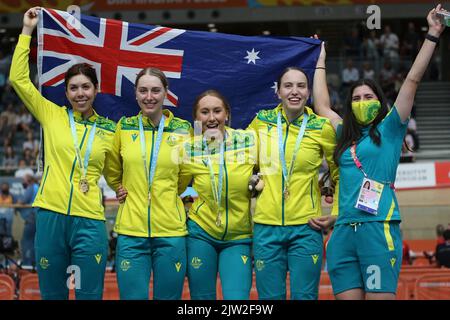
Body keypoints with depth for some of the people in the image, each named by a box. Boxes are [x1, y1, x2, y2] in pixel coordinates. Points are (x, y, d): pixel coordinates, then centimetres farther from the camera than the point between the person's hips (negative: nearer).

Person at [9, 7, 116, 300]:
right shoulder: (52, 115, 6)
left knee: (89, 295, 1)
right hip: (51, 216, 0)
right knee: (52, 294, 7)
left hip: (89, 221, 0)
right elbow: (19, 79, 0)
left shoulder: (109, 130, 8)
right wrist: (27, 30, 1)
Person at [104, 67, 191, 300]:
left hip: (171, 231, 0)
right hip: (131, 231, 0)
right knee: (133, 296, 1)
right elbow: (112, 171, 19)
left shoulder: (182, 129, 2)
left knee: (168, 297, 7)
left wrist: (166, 194, 9)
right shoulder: (124, 127, 4)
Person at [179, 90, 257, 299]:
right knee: (202, 298, 5)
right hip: (201, 233, 1)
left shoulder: (249, 140, -4)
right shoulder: (189, 149, -1)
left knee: (237, 297, -12)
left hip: (239, 238, -1)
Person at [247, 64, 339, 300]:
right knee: (270, 297, 5)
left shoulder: (322, 128, -1)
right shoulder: (261, 121, 4)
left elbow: (340, 174, 10)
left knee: (305, 296, 1)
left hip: (306, 228, -1)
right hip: (266, 227, 2)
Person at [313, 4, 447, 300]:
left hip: (378, 228, -5)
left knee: (380, 296, -8)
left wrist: (432, 36, -2)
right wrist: (319, 60, 39)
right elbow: (322, 105, 31)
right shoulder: (345, 136, 21)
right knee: (348, 298, 1)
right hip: (344, 231, 5)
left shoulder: (389, 129, 8)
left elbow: (413, 80, 2)